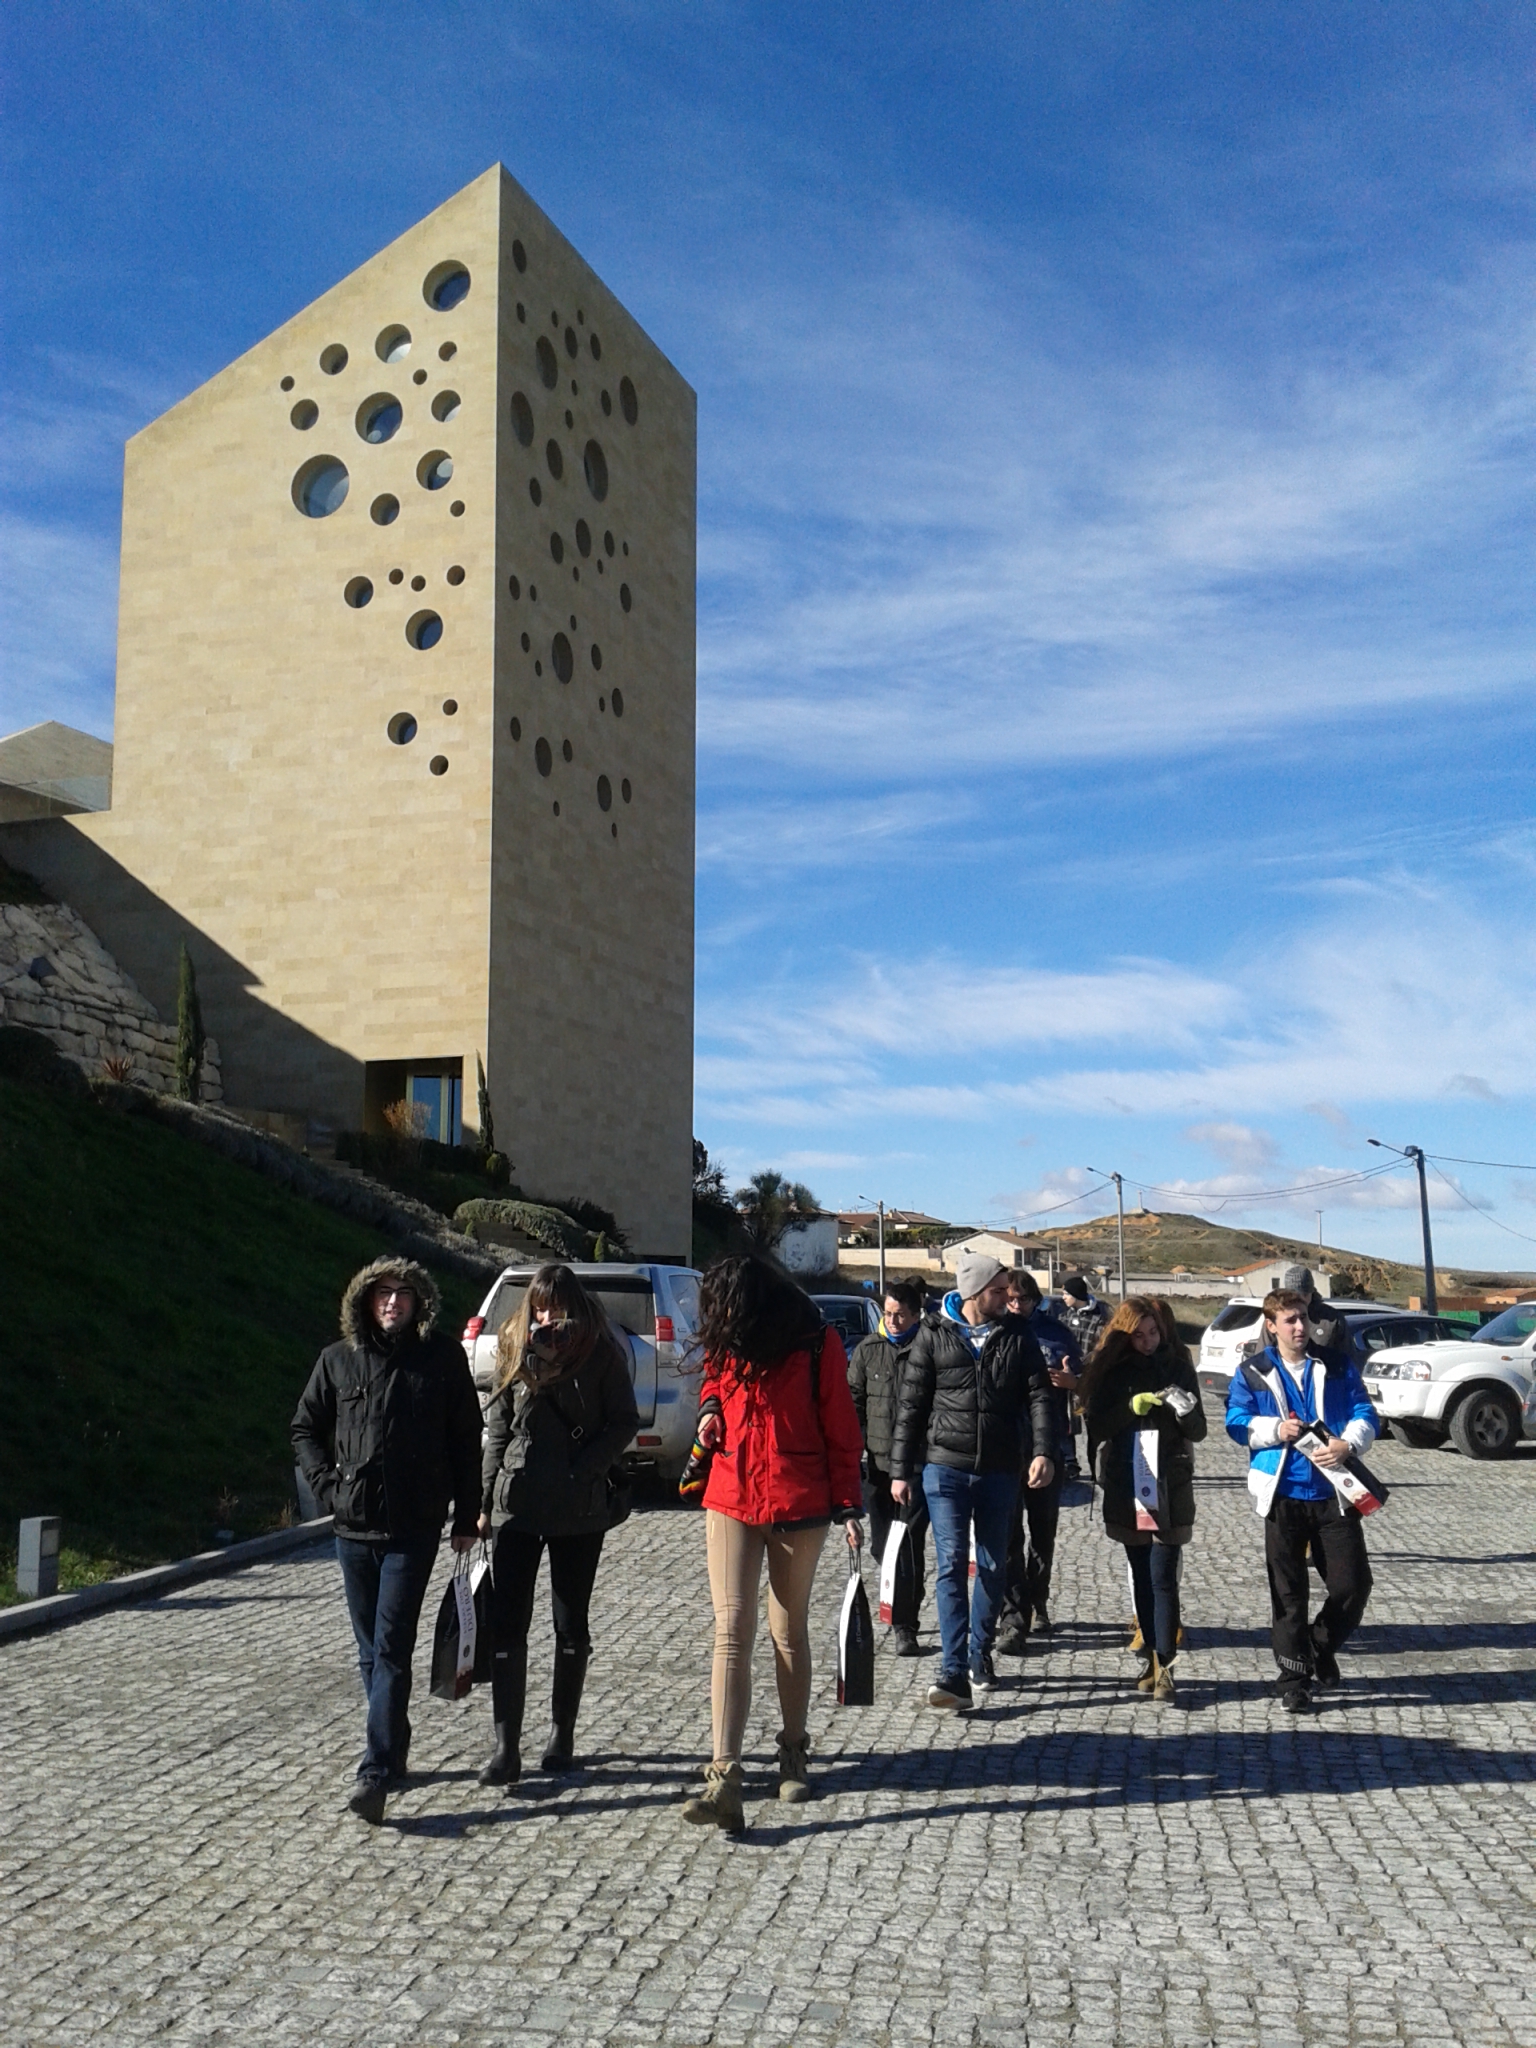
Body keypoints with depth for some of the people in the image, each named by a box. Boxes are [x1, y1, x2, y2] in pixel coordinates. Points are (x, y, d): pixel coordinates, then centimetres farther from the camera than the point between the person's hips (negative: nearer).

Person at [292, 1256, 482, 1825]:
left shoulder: (443, 1357, -1)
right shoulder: (338, 1360, 5)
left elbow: (465, 1440, 3)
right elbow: (304, 1429, 14)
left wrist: (466, 1517, 3)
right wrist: (327, 1485, -1)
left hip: (413, 1527, -3)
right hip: (353, 1525, 3)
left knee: (390, 1650, -8)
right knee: (372, 1651, 13)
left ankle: (375, 1772, -10)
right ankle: (393, 1752, 27)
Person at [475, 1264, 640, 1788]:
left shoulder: (600, 1354, -2)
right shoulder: (515, 1351, 6)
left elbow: (625, 1421, -1)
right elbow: (497, 1429, 9)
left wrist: (583, 1468, -13)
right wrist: (485, 1500, 5)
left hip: (579, 1509, -2)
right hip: (516, 1505, 2)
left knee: (571, 1625, 10)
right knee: (506, 1625, -3)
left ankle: (562, 1734, 24)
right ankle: (506, 1747, 1)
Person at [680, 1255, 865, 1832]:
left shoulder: (817, 1344, -9)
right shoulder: (726, 1344, 3)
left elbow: (841, 1430, -4)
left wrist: (848, 1506, -6)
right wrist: (710, 1408, 1)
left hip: (799, 1507, -3)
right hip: (731, 1503, 3)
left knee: (790, 1632, 12)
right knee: (732, 1632, -6)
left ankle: (794, 1752, 31)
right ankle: (724, 1780, -10)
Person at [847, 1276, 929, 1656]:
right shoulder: (868, 1349, 6)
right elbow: (854, 1403, 10)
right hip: (878, 1464, 4)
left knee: (909, 1544, -7)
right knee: (883, 1544, 11)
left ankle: (903, 1626, 1)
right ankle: (904, 1614, 31)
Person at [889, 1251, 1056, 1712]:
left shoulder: (1017, 1335, 3)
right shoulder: (934, 1334, -2)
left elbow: (1039, 1396, -1)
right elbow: (911, 1405, 1)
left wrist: (1043, 1452, -17)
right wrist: (901, 1471, -1)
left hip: (1000, 1470, 3)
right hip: (945, 1466, -3)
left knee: (992, 1565, 12)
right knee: (952, 1564, -10)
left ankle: (980, 1657, 28)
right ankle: (954, 1672, -13)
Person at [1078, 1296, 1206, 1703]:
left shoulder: (1178, 1365, 2)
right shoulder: (1111, 1369, 2)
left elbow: (1198, 1432, 4)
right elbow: (1095, 1426, -3)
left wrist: (1186, 1412, -18)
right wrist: (1130, 1407, -18)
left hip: (1170, 1487, -2)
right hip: (1126, 1488, 2)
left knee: (1163, 1577, -7)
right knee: (1141, 1576, 11)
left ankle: (1164, 1666, -7)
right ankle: (1151, 1655, 21)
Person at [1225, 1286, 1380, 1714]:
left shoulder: (1337, 1367, 5)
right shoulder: (1252, 1372, 2)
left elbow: (1365, 1414, 2)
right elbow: (1236, 1422, 0)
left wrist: (1348, 1444, -17)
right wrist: (1276, 1429, -17)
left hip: (1334, 1493, 1)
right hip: (1283, 1495, -1)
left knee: (1352, 1584, 0)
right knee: (1288, 1592, 4)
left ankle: (1321, 1647, 28)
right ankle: (1294, 1679, 15)